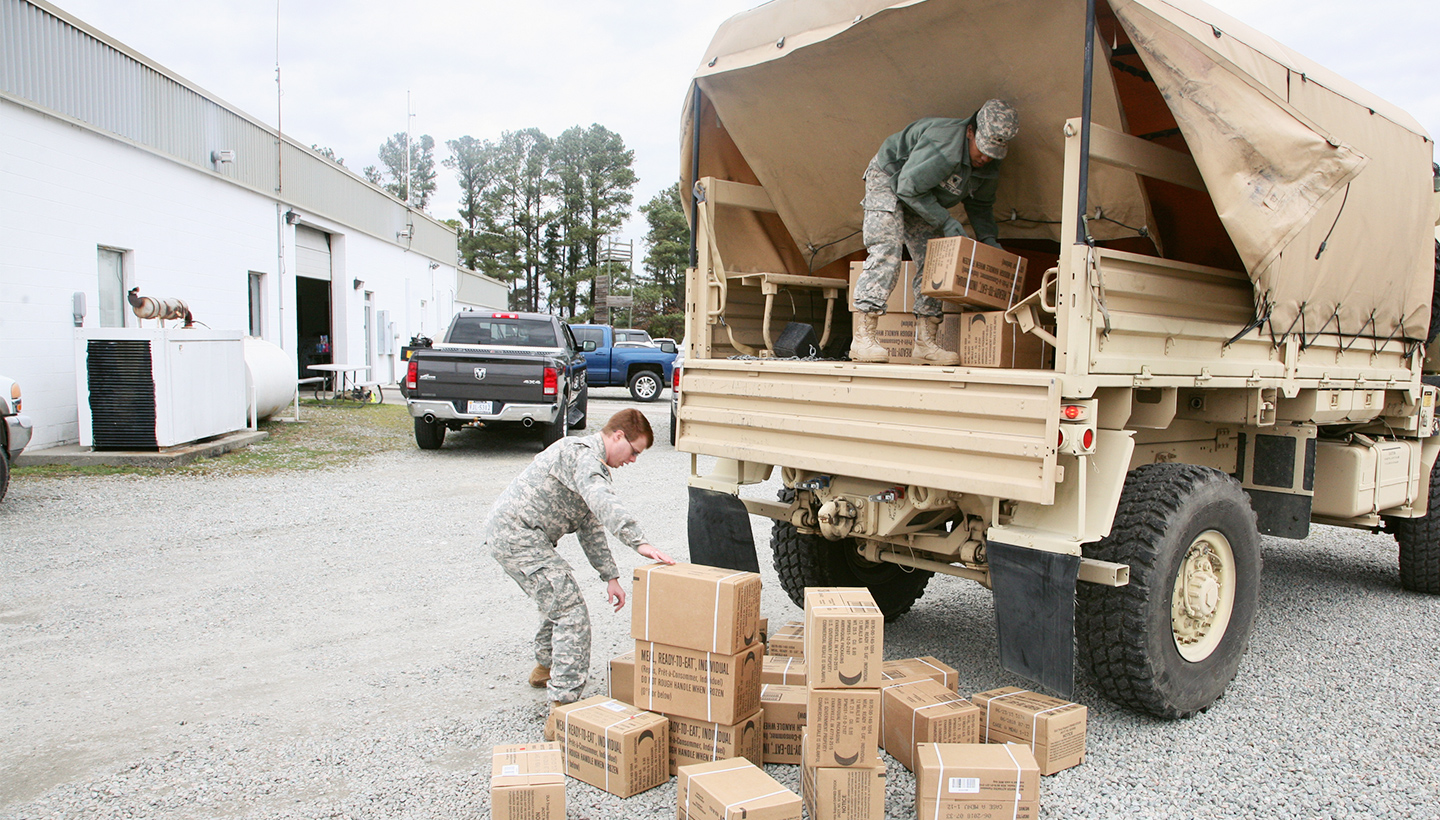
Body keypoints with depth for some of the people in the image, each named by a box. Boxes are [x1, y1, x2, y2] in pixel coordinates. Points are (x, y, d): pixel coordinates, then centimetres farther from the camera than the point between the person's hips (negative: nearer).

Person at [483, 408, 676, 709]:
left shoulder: (590, 459, 19)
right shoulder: (582, 453, -15)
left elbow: (590, 526, 20)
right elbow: (604, 503, -36)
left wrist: (610, 576, 14)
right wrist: (640, 543, -45)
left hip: (506, 532, 11)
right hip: (517, 534, -11)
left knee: (558, 601, 29)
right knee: (571, 611, -14)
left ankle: (546, 667, 51)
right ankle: (564, 704, -14)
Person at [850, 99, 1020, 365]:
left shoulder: (990, 171, -9)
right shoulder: (943, 146, -35)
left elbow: (980, 205, 7)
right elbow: (908, 187, -29)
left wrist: (988, 239, -9)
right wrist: (945, 222, -28)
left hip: (924, 199, 8)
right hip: (888, 179, -8)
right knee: (886, 253, -22)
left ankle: (925, 342, -1)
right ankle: (862, 338, -28)